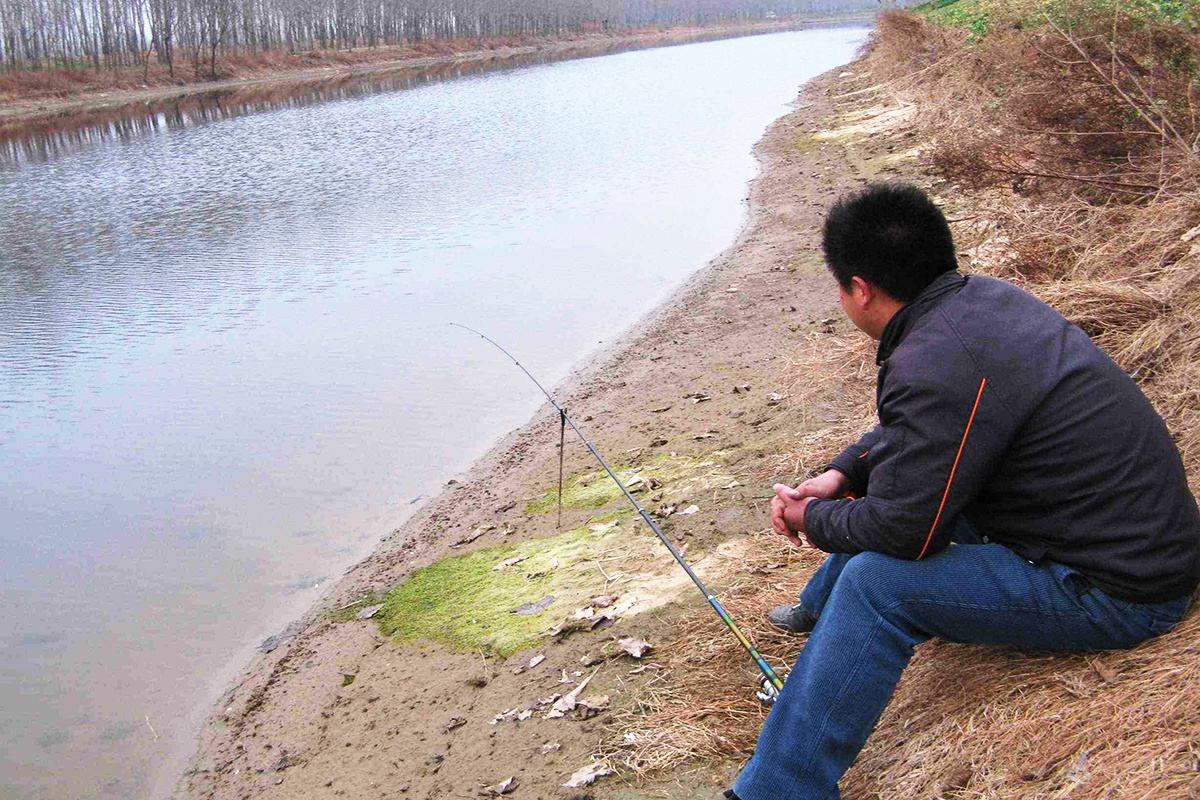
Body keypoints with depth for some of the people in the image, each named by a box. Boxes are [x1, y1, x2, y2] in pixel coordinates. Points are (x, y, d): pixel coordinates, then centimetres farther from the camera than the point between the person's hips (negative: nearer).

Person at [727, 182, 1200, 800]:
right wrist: (839, 477, 5)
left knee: (876, 582, -22)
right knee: (886, 483, 20)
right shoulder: (982, 297, 1)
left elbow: (901, 531, -23)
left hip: (1118, 592, -10)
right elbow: (903, 431, 17)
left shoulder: (937, 367, -29)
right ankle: (821, 611, 43)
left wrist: (814, 519, -5)